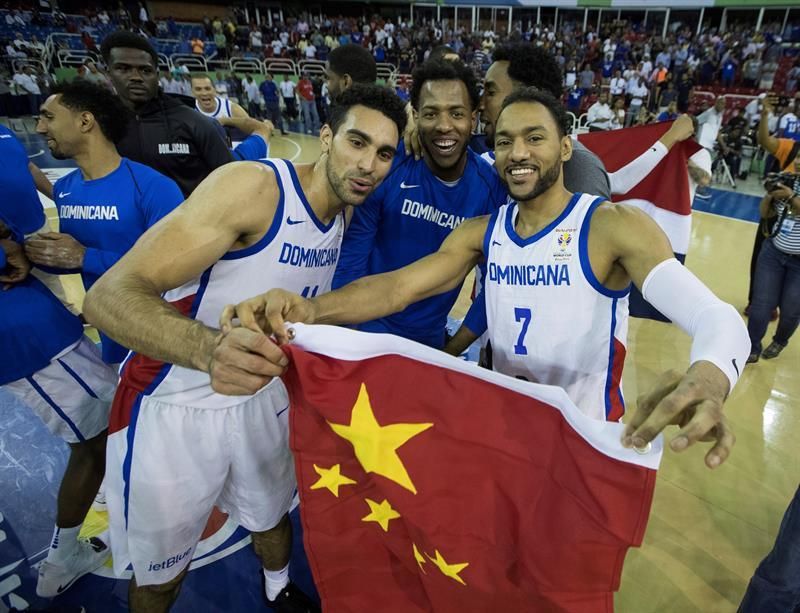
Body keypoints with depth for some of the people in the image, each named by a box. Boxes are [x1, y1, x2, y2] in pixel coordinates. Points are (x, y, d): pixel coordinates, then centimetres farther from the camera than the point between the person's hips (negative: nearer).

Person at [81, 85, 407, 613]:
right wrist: (211, 348, -50)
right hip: (173, 404, -5)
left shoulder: (344, 213, -2)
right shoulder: (251, 186, -26)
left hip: (262, 395, 6)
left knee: (273, 513, 26)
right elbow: (109, 297, -34)